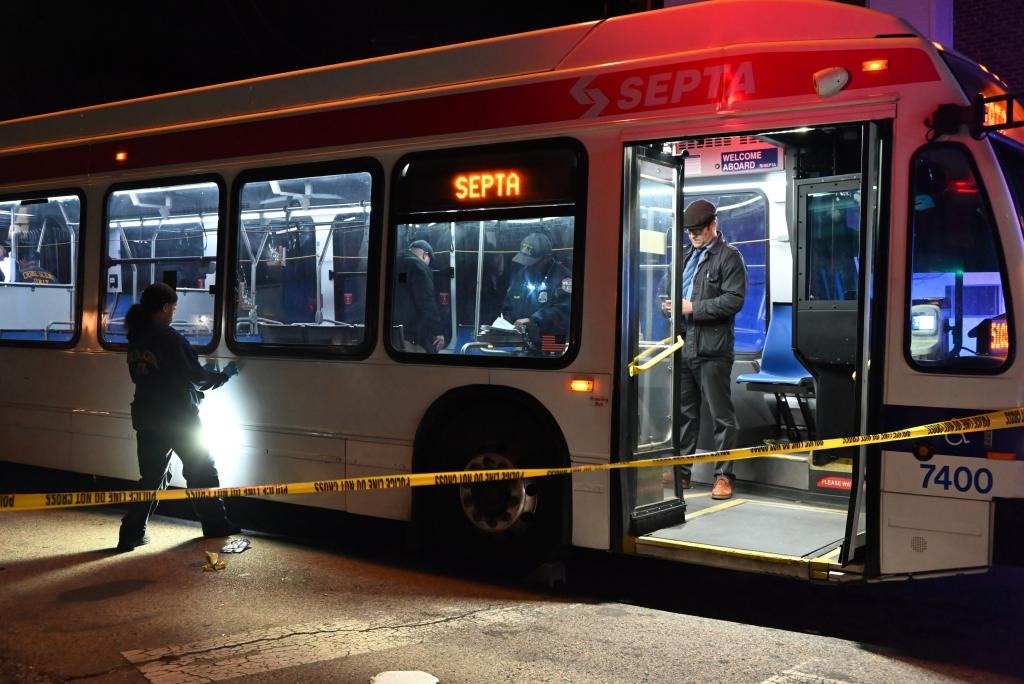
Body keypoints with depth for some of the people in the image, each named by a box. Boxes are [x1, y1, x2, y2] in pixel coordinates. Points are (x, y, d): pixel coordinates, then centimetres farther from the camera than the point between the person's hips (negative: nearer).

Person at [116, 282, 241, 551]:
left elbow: (142, 376, 13)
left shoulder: (136, 340, 5)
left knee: (152, 476, 12)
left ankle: (132, 533, 6)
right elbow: (195, 375, -12)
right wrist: (225, 374, 7)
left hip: (147, 418, 6)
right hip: (180, 418, -6)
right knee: (202, 472, 11)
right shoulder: (170, 338, -17)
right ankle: (215, 524, 22)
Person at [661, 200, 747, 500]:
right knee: (684, 412, 14)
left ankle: (723, 475, 7)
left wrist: (693, 308, -16)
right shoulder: (684, 255, 16)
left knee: (721, 415, 0)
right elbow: (666, 287, 24)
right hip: (683, 344, 7)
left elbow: (734, 300, -13)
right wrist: (667, 304, 1)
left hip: (712, 348, -7)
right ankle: (681, 471, 23)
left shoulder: (729, 256, -3)